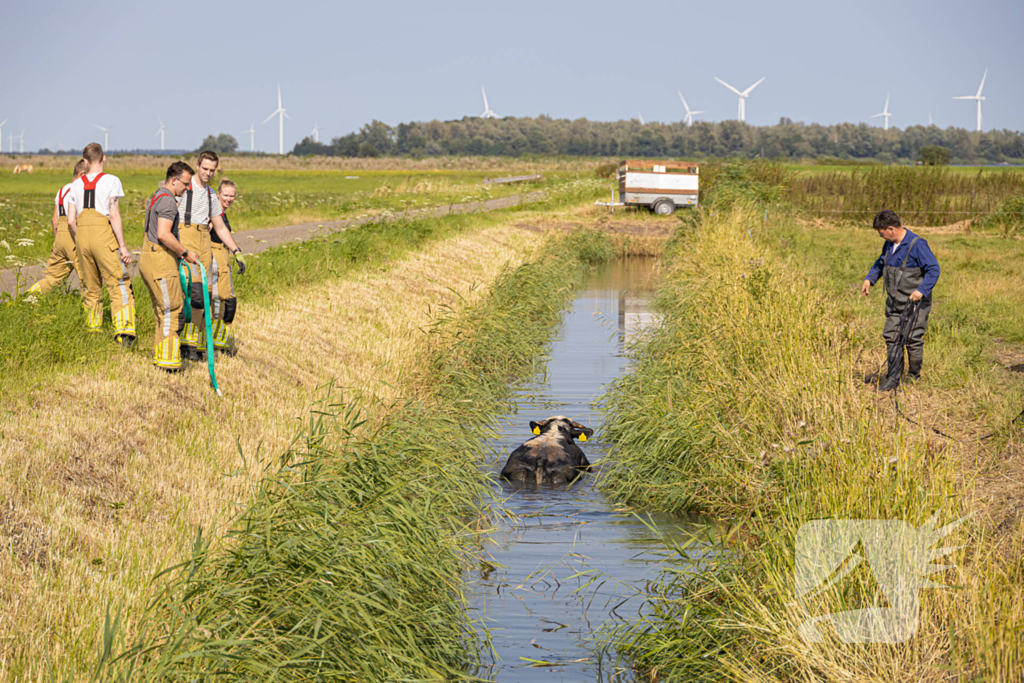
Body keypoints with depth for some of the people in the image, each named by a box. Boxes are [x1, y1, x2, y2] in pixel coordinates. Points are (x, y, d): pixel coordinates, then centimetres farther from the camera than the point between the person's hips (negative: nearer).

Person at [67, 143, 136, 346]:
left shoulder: (76, 184, 12)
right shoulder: (111, 181, -2)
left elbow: (71, 221, 9)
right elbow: (114, 215, -10)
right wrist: (123, 246, -7)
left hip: (82, 236, 5)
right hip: (104, 235, -5)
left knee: (90, 288, 15)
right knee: (119, 286, -4)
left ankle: (92, 330, 18)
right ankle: (124, 331, -16)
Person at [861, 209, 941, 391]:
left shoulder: (917, 244, -18)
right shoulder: (889, 244, 7)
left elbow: (934, 270, -17)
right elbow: (881, 263, 26)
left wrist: (922, 290, -27)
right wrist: (869, 279, 10)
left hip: (915, 302, -8)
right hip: (895, 302, 8)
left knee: (913, 339, -1)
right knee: (891, 336, 6)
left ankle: (914, 376, 16)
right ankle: (893, 378, 12)